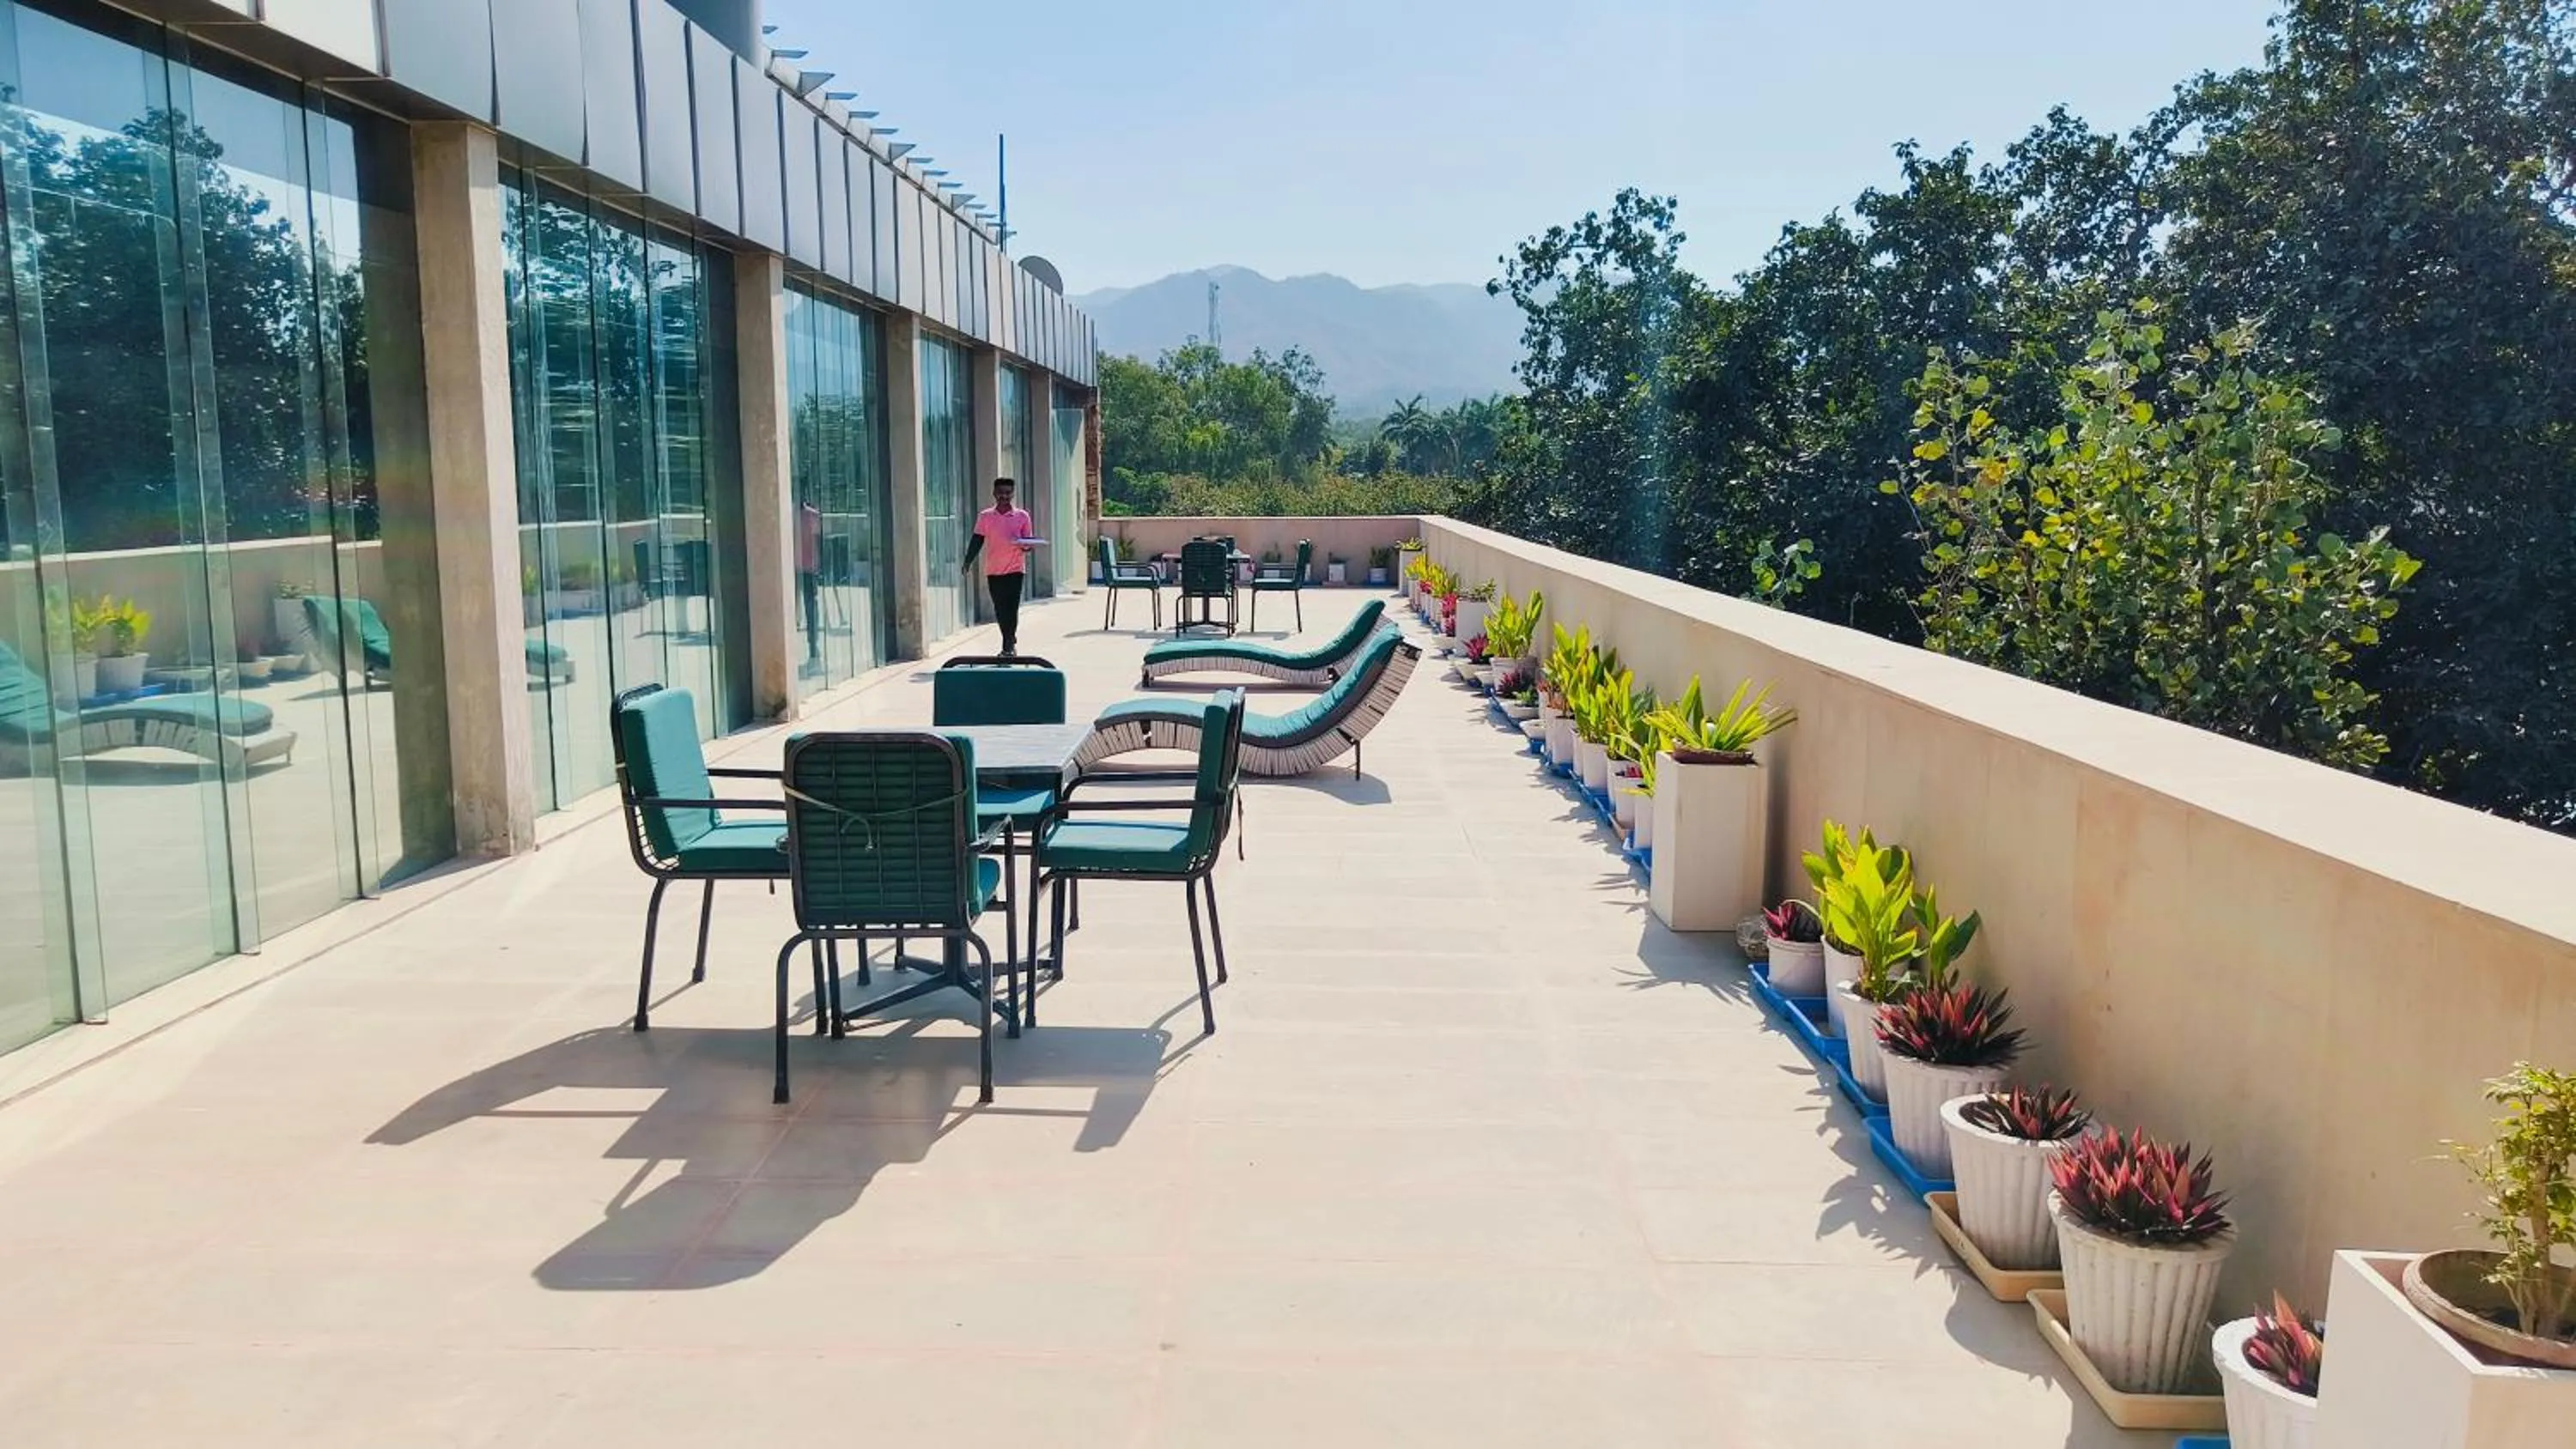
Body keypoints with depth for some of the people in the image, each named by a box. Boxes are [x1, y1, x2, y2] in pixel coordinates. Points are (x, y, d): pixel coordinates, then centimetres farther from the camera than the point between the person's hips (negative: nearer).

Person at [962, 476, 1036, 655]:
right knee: (1000, 610, 9)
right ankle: (1011, 642, 25)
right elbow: (977, 541, 7)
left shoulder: (1022, 516, 2)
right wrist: (968, 562, -3)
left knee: (1011, 608, -9)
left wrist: (1025, 545, -19)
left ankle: (1007, 647, -7)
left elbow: (1028, 543, 5)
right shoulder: (985, 517, 6)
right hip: (993, 571, 3)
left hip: (1015, 569, -3)